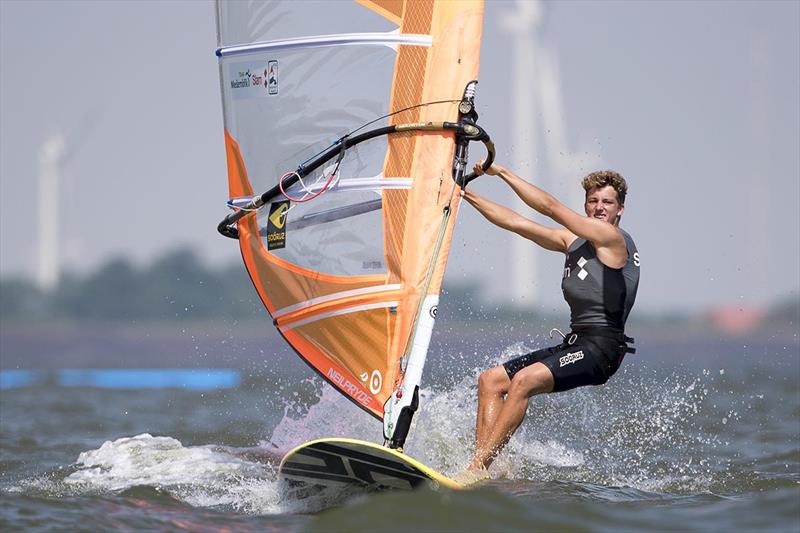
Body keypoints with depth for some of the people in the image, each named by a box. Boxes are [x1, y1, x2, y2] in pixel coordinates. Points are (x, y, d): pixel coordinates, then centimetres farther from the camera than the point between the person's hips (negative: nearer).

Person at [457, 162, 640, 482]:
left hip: (601, 348, -10)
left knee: (524, 380, -28)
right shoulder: (573, 241, 17)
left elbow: (550, 207, -12)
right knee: (490, 380, 4)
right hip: (574, 344, 10)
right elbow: (515, 222, 19)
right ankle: (483, 464, -7)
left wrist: (502, 172, -8)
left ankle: (476, 468, -27)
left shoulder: (613, 238, -8)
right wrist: (466, 195, 14)